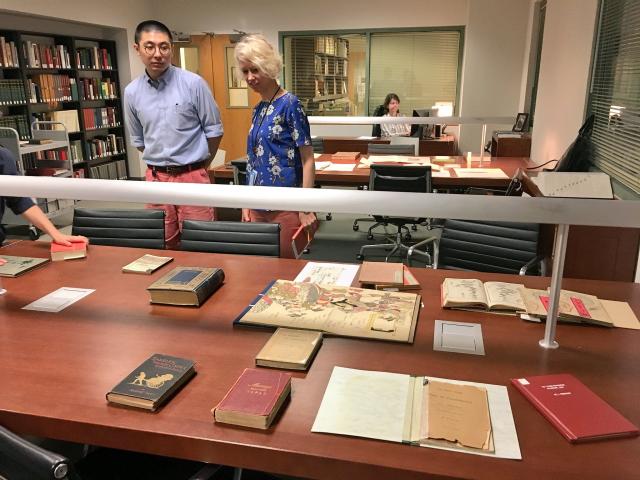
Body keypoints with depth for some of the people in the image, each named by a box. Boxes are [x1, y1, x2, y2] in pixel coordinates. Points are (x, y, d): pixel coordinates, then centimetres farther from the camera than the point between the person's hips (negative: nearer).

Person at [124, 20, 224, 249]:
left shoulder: (193, 83, -8)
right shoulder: (131, 92, 3)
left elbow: (214, 129, 0)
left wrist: (198, 165, 9)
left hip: (192, 176, -3)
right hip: (156, 178, 3)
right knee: (163, 246, 12)